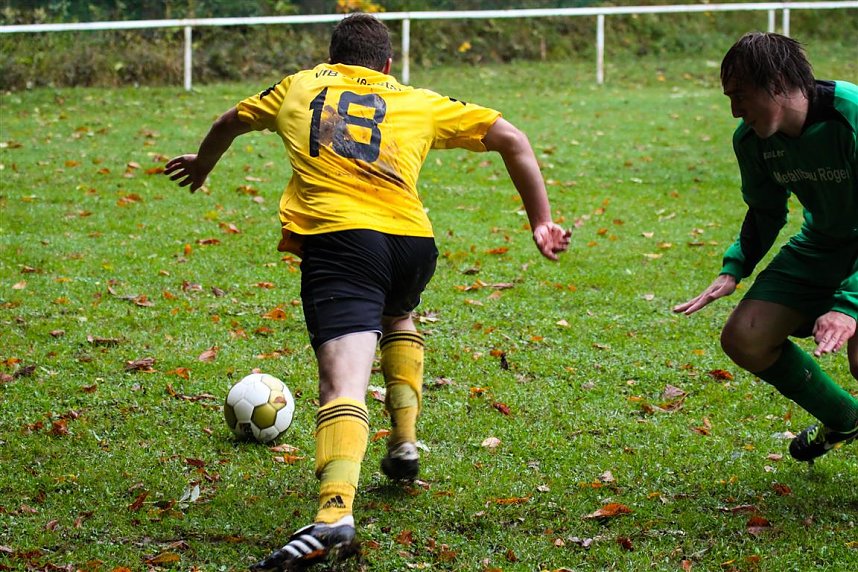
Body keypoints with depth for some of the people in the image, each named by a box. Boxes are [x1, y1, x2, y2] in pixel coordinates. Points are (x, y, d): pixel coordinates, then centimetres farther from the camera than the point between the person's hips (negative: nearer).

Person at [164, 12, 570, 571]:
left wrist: (201, 163, 62)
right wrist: (541, 222, 25)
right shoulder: (420, 102, 23)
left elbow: (231, 122, 42)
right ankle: (405, 442, 30)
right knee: (396, 318, 38)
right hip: (413, 241, 3)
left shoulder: (300, 86, 24)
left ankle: (335, 513, -40)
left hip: (336, 238, -3)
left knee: (344, 381, -19)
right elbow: (512, 138, 21)